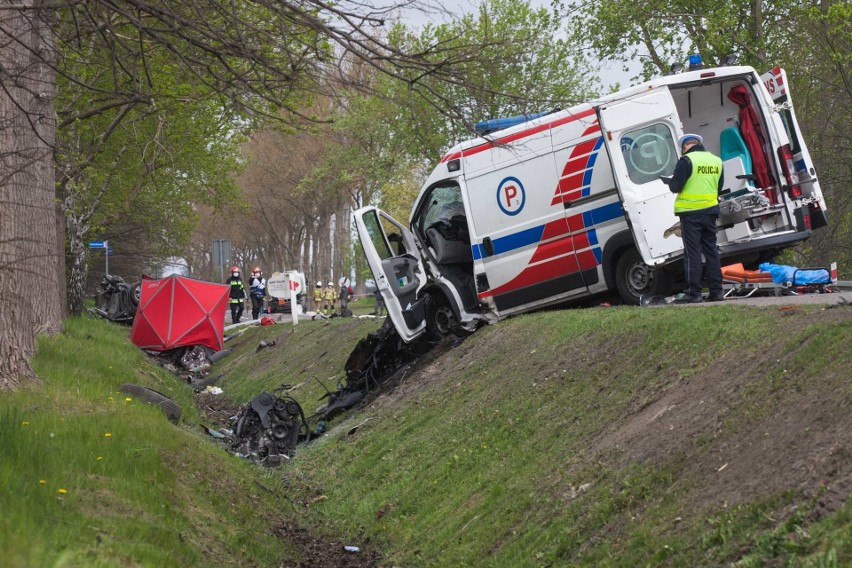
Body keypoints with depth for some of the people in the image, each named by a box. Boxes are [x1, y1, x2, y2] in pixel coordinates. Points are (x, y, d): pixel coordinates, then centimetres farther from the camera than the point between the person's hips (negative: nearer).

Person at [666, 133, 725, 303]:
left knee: (692, 252, -3)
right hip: (710, 211, 6)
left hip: (691, 212, -6)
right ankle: (716, 291, 10)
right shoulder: (716, 161, 11)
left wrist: (671, 182, 7)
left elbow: (675, 186, -13)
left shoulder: (686, 160, -12)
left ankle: (693, 292, -4)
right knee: (711, 250, 11)